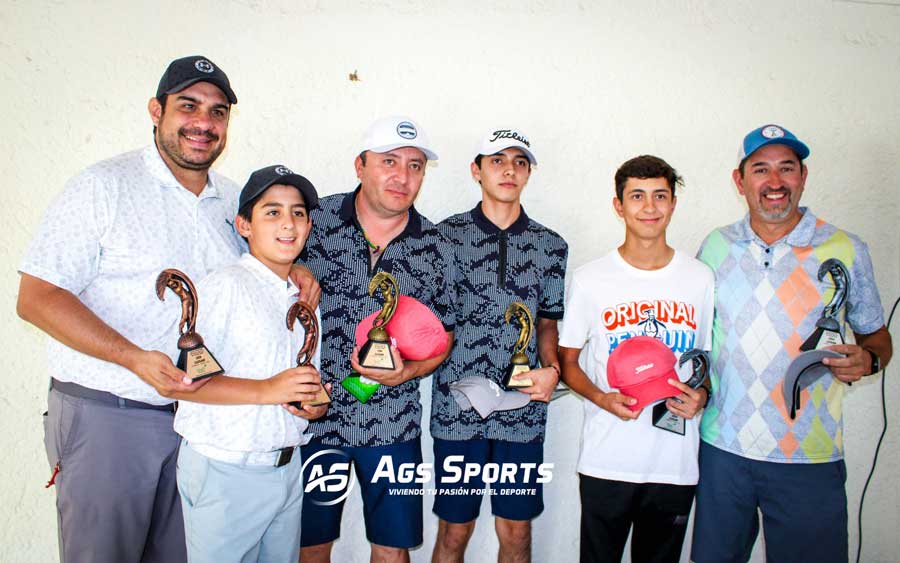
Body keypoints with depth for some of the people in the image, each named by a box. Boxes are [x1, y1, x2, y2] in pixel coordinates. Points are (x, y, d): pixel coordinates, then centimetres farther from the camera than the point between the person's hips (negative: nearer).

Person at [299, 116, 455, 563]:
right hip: (313, 417, 0)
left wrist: (404, 372, -13)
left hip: (393, 425, 1)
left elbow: (442, 335, 6)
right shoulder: (315, 221, -6)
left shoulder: (435, 249, -1)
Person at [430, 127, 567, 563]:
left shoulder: (551, 245, 7)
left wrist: (551, 369, -5)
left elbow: (548, 322, 13)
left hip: (524, 408, 2)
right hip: (457, 406, -1)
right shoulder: (446, 235, 1)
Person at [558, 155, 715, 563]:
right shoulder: (589, 280, -3)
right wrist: (602, 398, -15)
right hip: (606, 462, -2)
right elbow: (568, 361, 3)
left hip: (676, 464, 2)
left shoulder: (701, 279, 3)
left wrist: (702, 396, -8)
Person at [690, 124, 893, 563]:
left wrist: (867, 359, -15)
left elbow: (876, 335, 7)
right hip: (722, 448, 2)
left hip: (810, 459, -2)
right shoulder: (716, 246, 3)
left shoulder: (845, 250, -3)